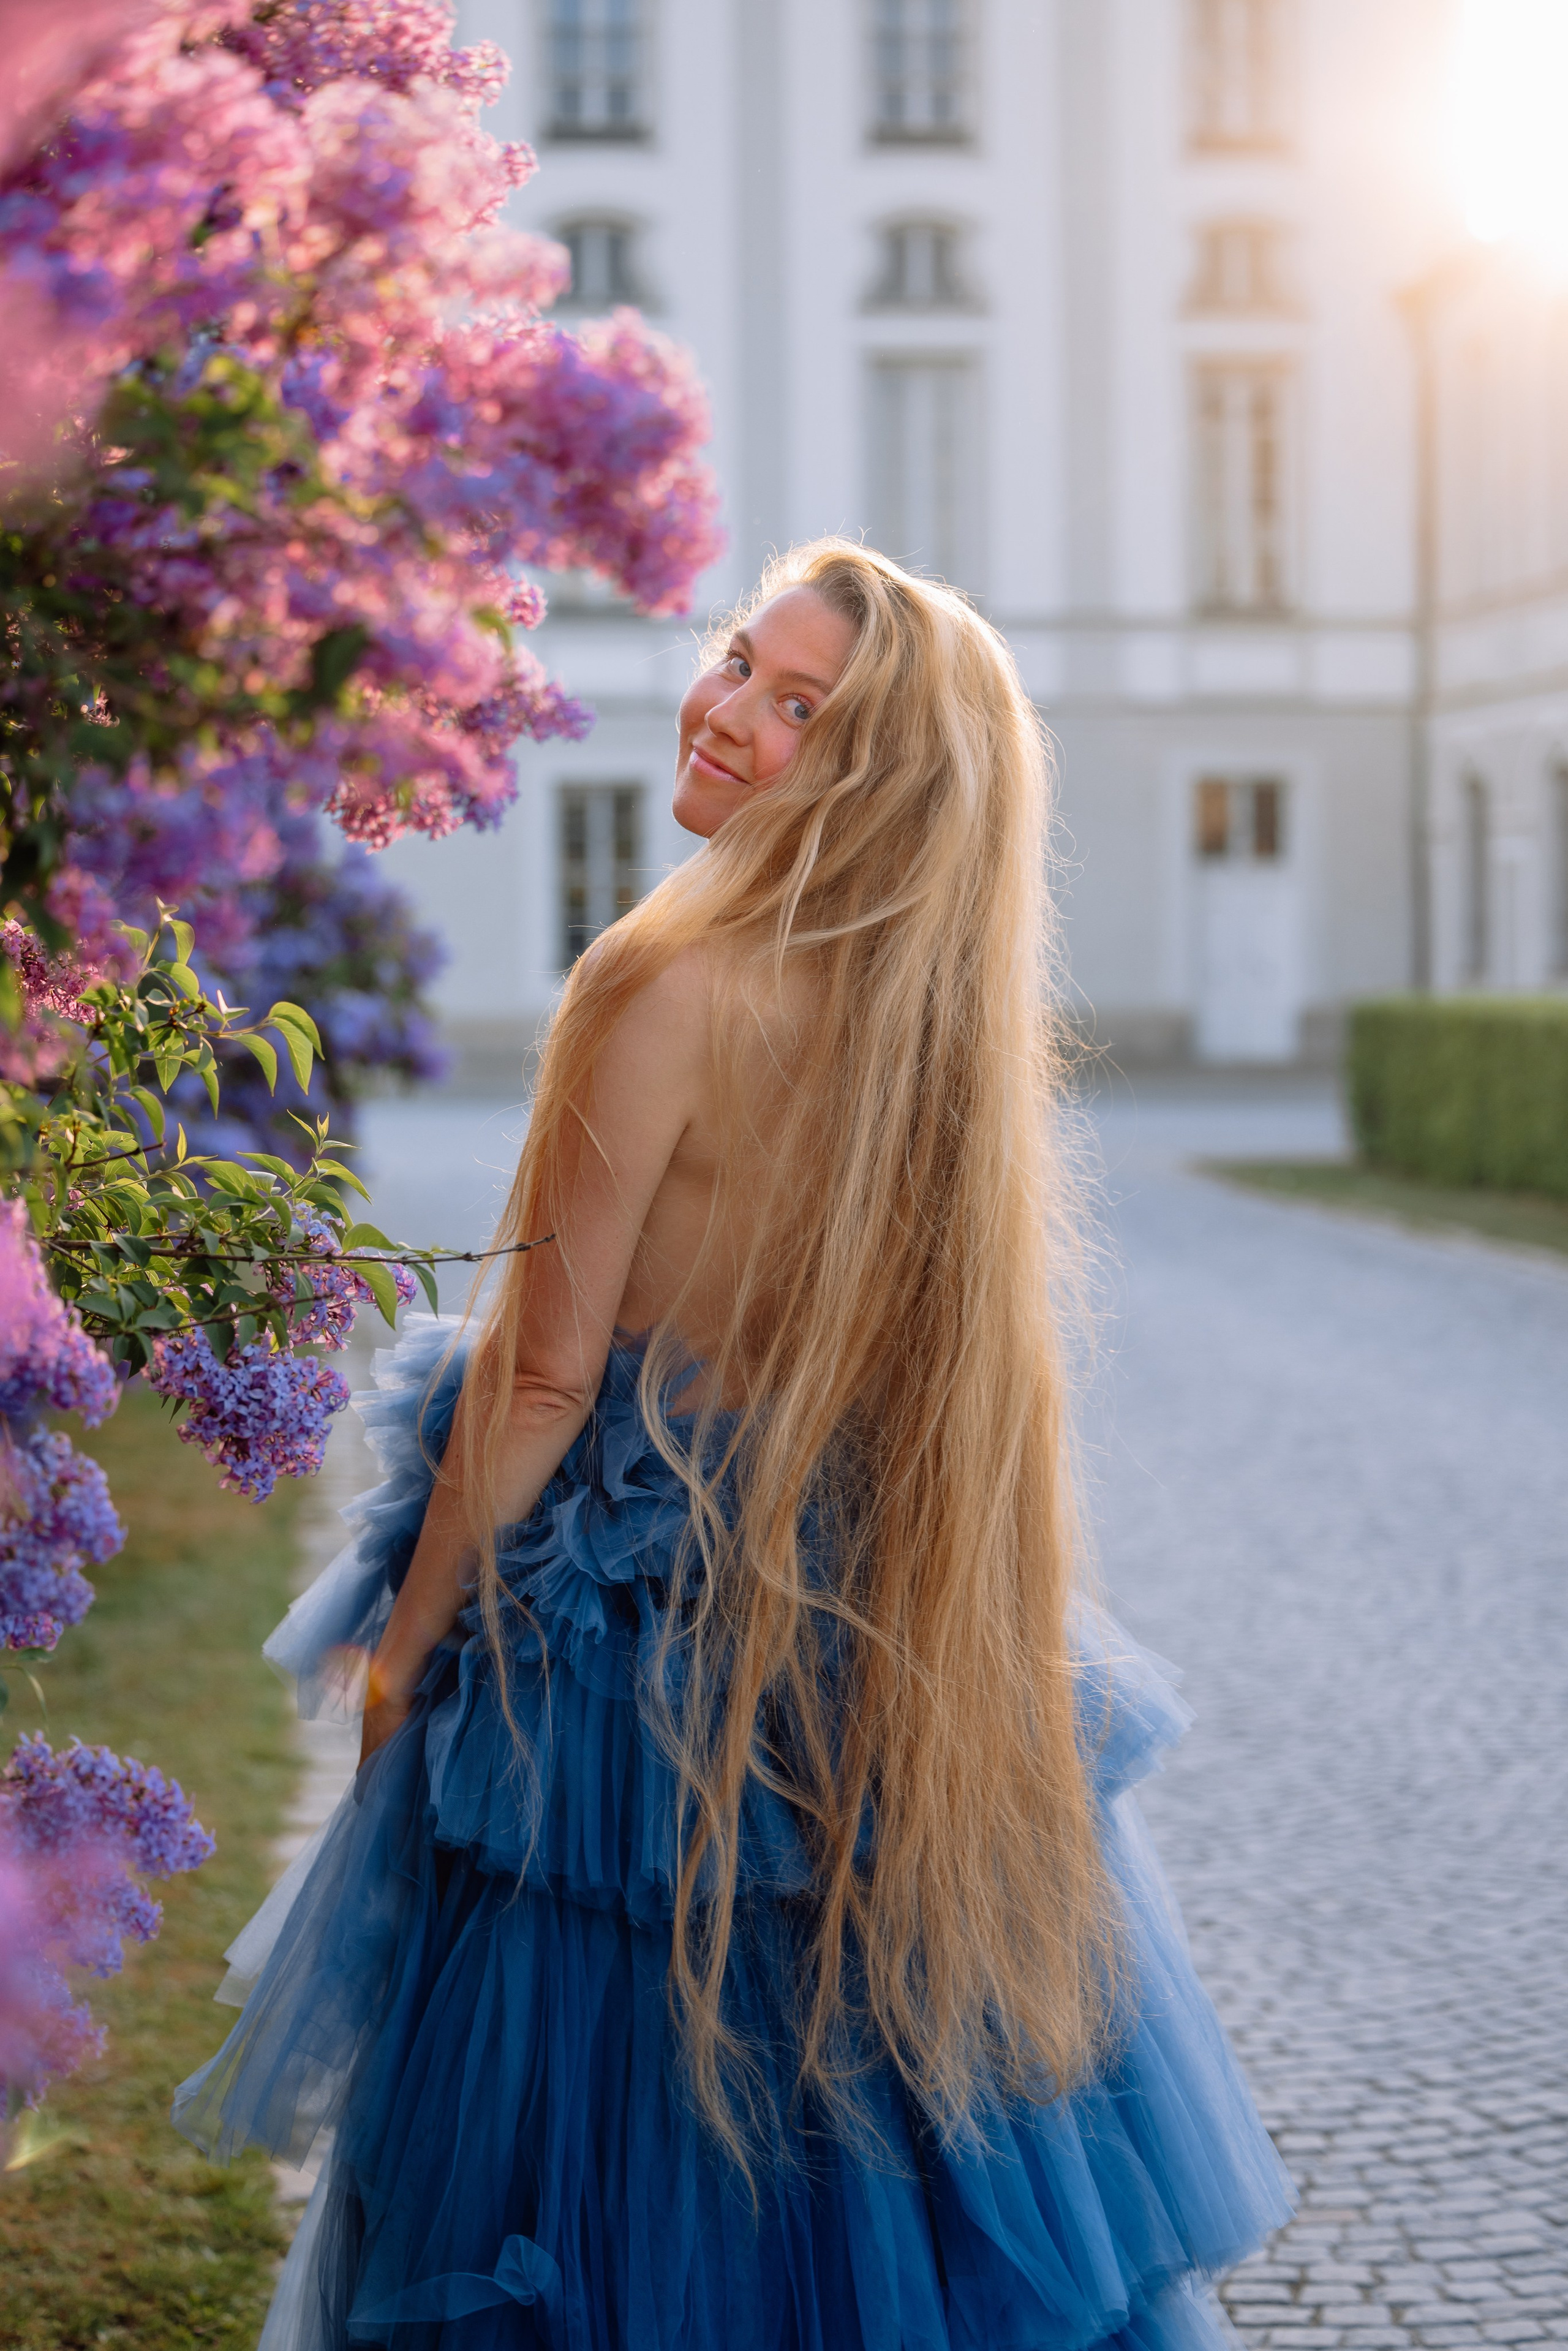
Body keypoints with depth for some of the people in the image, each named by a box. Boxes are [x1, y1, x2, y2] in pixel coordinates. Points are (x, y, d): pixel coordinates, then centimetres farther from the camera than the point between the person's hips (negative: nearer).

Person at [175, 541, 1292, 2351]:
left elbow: (542, 1374, -17)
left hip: (644, 1631, -6)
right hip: (897, 1646, 7)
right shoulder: (952, 1007, -1)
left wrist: (402, 1656, -6)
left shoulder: (673, 990, -21)